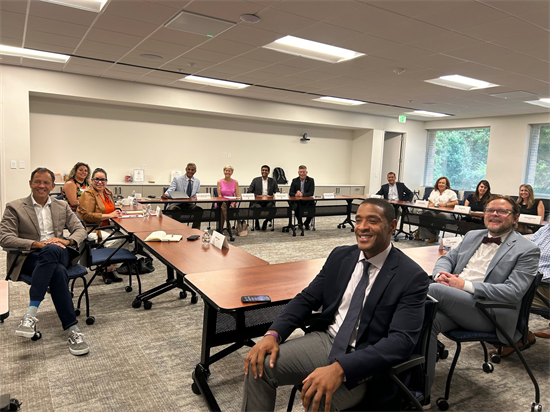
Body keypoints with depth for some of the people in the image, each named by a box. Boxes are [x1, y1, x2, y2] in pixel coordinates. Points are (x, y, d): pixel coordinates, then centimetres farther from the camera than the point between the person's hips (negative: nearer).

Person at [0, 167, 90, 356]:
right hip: (30, 258, -2)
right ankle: (72, 330, -37)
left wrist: (67, 241, -11)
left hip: (59, 254, 2)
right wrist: (36, 244, -18)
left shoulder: (62, 206, 19)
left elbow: (80, 230, 14)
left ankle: (31, 314, -40)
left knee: (51, 251, -38)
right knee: (58, 272, -37)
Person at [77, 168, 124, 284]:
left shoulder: (108, 192, 15)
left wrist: (117, 212, 4)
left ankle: (109, 268, -7)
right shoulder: (88, 194, -9)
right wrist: (108, 216, -20)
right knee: (116, 239, -25)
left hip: (104, 228, 8)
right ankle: (107, 270, -6)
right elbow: (86, 215, -19)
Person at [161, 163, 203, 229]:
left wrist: (196, 196, -9)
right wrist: (166, 194, -34)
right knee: (172, 209, -37)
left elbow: (197, 194, 18)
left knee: (199, 209, -29)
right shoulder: (177, 179, 2)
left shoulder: (197, 181, 12)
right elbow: (170, 190, -9)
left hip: (190, 204, 3)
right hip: (177, 204, -2)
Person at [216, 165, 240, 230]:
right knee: (222, 206, -36)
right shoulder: (220, 182, 4)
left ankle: (220, 228, -21)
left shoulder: (235, 182, 6)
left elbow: (237, 195, 3)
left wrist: (233, 203, -16)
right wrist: (225, 202, -20)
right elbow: (219, 195, -3)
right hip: (221, 202, -1)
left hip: (231, 203, 1)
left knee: (223, 207, -32)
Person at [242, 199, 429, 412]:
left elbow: (402, 340, -21)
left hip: (365, 360, -4)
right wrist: (273, 334, -12)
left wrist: (340, 368, -33)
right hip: (325, 340, 5)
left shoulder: (412, 277, -13)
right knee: (259, 366, -15)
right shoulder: (340, 256, 3)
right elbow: (306, 299, 5)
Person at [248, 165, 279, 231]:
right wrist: (257, 196, -13)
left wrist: (269, 196, -13)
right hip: (257, 201, -1)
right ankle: (257, 222, -3)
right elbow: (249, 192, 5)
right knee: (257, 207, -35)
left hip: (268, 202, 1)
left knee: (273, 208, -33)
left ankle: (266, 222, -2)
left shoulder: (273, 181, 13)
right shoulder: (255, 180, 10)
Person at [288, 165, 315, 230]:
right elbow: (290, 193, 3)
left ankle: (306, 223, 0)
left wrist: (302, 194, -26)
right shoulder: (295, 180, 7)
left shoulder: (311, 180, 2)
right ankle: (300, 223, -5)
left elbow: (311, 193, -8)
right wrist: (295, 194, -22)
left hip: (307, 201, 0)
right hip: (296, 201, 0)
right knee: (295, 206, -33)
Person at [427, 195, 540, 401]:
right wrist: (442, 273, -6)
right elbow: (447, 258, 20)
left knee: (435, 290, -29)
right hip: (454, 304, 5)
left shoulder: (527, 250, 0)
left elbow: (514, 292, -11)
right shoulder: (472, 236, 19)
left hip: (489, 313, -5)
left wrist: (465, 285, -18)